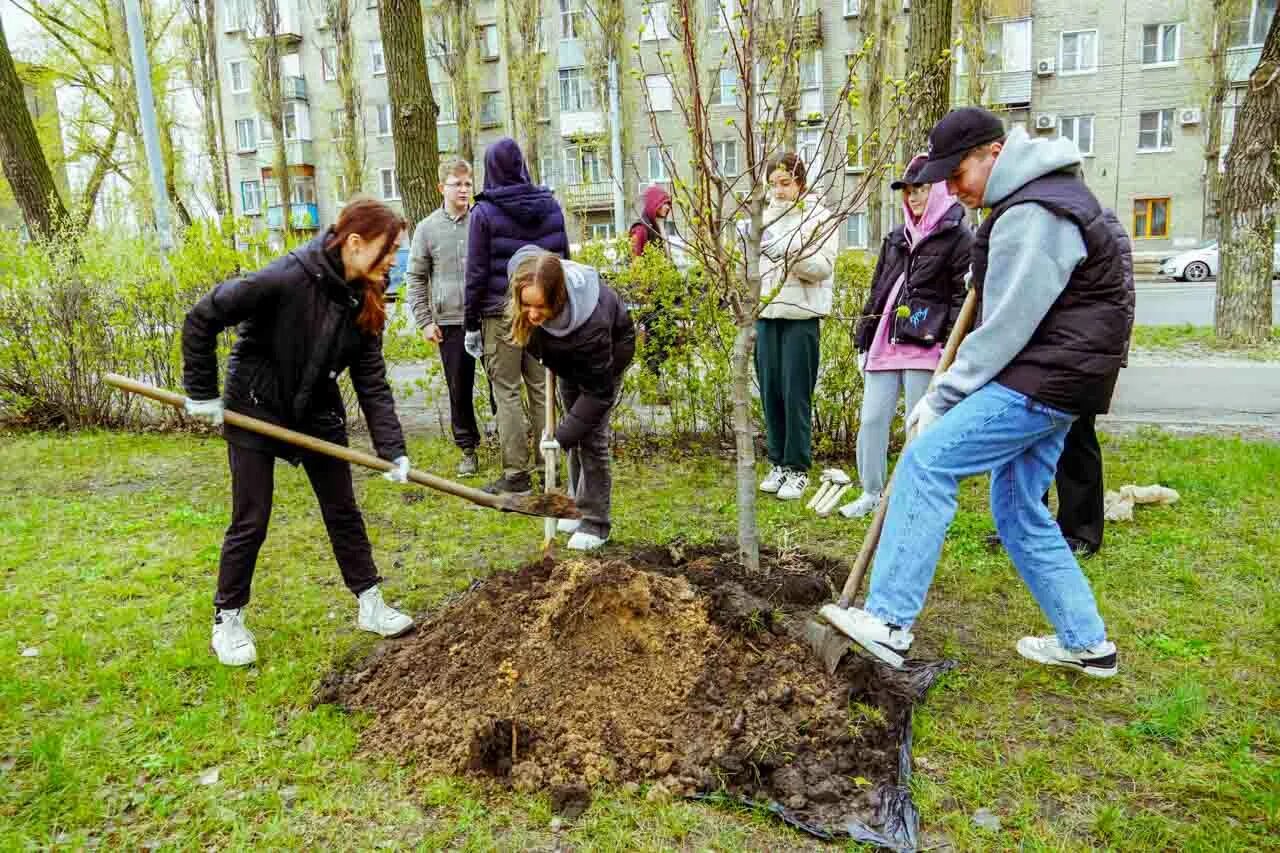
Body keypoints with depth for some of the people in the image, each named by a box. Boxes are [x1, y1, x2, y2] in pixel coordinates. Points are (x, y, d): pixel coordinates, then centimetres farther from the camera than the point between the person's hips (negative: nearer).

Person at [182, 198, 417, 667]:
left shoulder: (364, 301, -9)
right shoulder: (287, 277, -28)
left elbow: (372, 382, -8)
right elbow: (201, 319, -21)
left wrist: (392, 450, -15)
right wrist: (201, 394, -15)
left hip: (318, 413, 6)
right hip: (255, 411, -5)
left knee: (343, 512, 9)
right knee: (250, 523, 3)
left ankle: (370, 604, 23)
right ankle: (227, 619, 22)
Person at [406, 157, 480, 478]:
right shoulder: (427, 228, 5)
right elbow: (416, 278, 7)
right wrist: (424, 320, 0)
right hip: (450, 321, 1)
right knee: (459, 388, 8)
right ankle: (468, 448, 21)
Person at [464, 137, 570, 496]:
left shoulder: (484, 213, -7)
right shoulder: (550, 205, 6)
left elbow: (476, 273, -6)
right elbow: (564, 259, 9)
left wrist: (471, 324, 0)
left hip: (501, 312, -4)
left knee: (507, 391, 2)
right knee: (542, 387, 11)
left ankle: (516, 473, 3)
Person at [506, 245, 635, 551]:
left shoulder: (591, 324, -47)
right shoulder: (519, 268, -34)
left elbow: (598, 392, -36)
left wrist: (563, 435, -37)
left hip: (609, 352, -6)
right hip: (567, 356, 6)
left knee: (591, 435, -9)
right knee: (576, 430, 12)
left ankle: (595, 522, 1)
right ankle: (579, 506, 26)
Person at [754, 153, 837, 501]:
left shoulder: (819, 217, 0)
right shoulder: (762, 218, 13)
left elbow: (824, 267, -10)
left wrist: (790, 254, -23)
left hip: (801, 315, -4)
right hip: (766, 314, 5)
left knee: (796, 394, -3)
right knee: (770, 392, 7)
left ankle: (798, 468, 6)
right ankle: (778, 463, 18)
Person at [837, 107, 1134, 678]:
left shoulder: (1032, 216, -18)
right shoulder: (1040, 192, 16)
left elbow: (1004, 330, -20)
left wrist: (940, 400, -14)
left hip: (1043, 381, -11)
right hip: (1049, 379, 11)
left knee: (927, 462, -16)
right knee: (1019, 511, 13)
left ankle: (888, 622, -15)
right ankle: (1086, 643, 23)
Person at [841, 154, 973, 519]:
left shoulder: (958, 238, -1)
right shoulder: (896, 237, 18)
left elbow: (964, 297, -8)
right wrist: (864, 341, 17)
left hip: (925, 349, -6)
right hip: (884, 345, 6)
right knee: (871, 420, 6)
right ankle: (871, 493, 19)